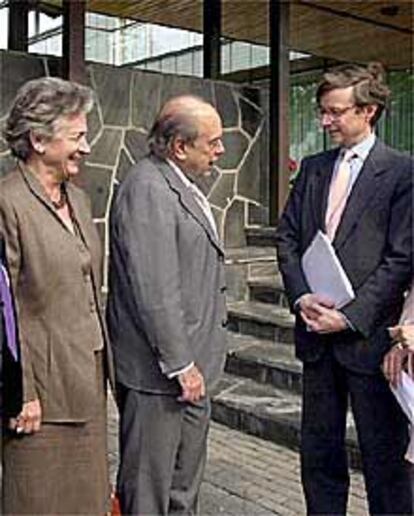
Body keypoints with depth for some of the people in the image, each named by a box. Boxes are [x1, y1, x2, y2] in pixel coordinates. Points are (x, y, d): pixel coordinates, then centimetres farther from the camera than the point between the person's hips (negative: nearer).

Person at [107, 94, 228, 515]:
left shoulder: (181, 186, 13)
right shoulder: (146, 189, -20)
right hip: (158, 371, -10)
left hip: (190, 363, 10)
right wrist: (180, 365, -20)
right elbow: (155, 291, -24)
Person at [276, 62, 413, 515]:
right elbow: (287, 237, 9)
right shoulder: (313, 168, 10)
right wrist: (301, 297, -7)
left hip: (368, 335, -5)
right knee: (318, 452, 15)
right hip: (317, 333, 5)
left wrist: (350, 316, -16)